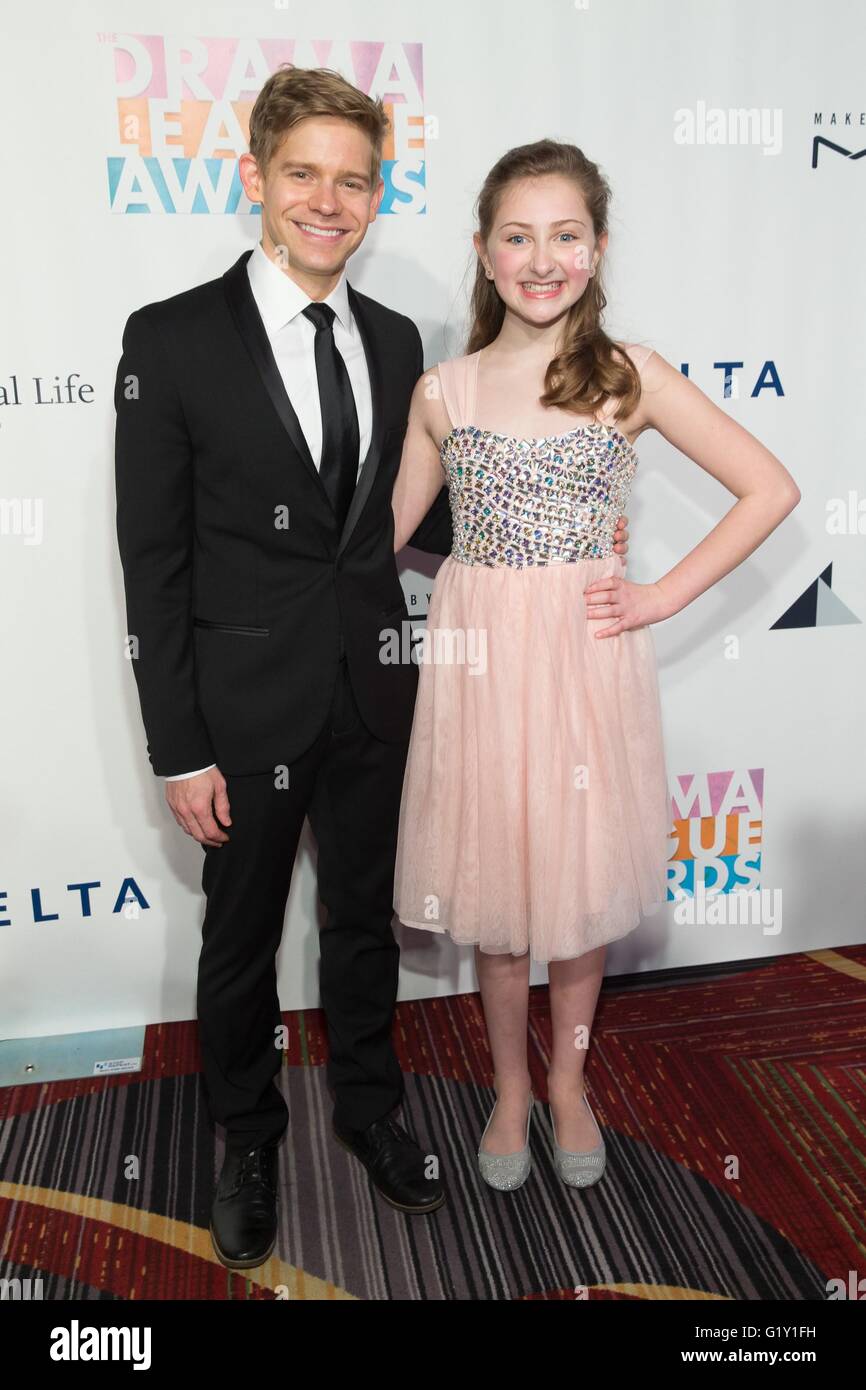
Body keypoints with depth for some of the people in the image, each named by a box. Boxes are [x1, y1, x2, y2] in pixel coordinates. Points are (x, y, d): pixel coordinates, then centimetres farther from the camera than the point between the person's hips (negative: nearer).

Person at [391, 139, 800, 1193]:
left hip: (587, 657, -1)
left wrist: (666, 595, -6)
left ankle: (569, 1078, 38)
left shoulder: (630, 377, -2)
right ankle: (510, 1084, 36)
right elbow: (390, 530, 13)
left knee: (583, 875, 11)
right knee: (491, 878, 11)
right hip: (479, 660, 1)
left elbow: (770, 488, -1)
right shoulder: (442, 391, 3)